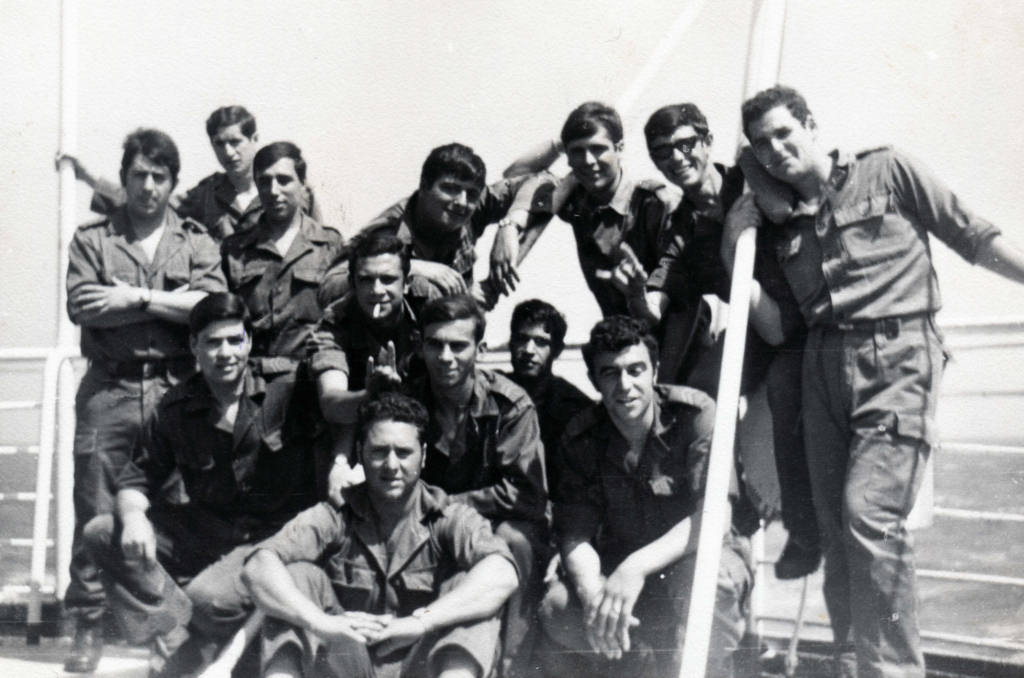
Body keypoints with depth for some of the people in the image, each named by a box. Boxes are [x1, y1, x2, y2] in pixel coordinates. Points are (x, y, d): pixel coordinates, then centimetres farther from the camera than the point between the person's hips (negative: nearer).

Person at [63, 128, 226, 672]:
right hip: (108, 388, 0)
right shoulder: (92, 240, 12)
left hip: (175, 387, 0)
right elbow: (82, 308, -5)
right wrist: (172, 303, -6)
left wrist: (136, 298, -8)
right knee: (95, 512, -2)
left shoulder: (196, 242, 13)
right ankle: (89, 626, 5)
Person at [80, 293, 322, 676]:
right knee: (101, 533, -12)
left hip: (278, 535, -5)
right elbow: (137, 479, 7)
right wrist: (134, 516, -16)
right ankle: (176, 642, -16)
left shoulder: (285, 391, -8)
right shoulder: (176, 408, 2)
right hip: (205, 529, 5)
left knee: (208, 595, -33)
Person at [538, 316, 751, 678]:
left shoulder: (695, 414, -16)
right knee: (556, 609, -26)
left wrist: (637, 567, -39)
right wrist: (593, 592, -35)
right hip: (618, 565, 3)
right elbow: (575, 533, -12)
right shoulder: (581, 439, -5)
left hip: (696, 557, -3)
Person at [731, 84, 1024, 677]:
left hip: (897, 355, -5)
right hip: (825, 367, 5)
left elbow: (972, 236, 9)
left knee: (870, 510, -19)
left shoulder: (887, 171, 8)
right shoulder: (781, 224, 19)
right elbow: (777, 327, 16)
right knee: (837, 526, 3)